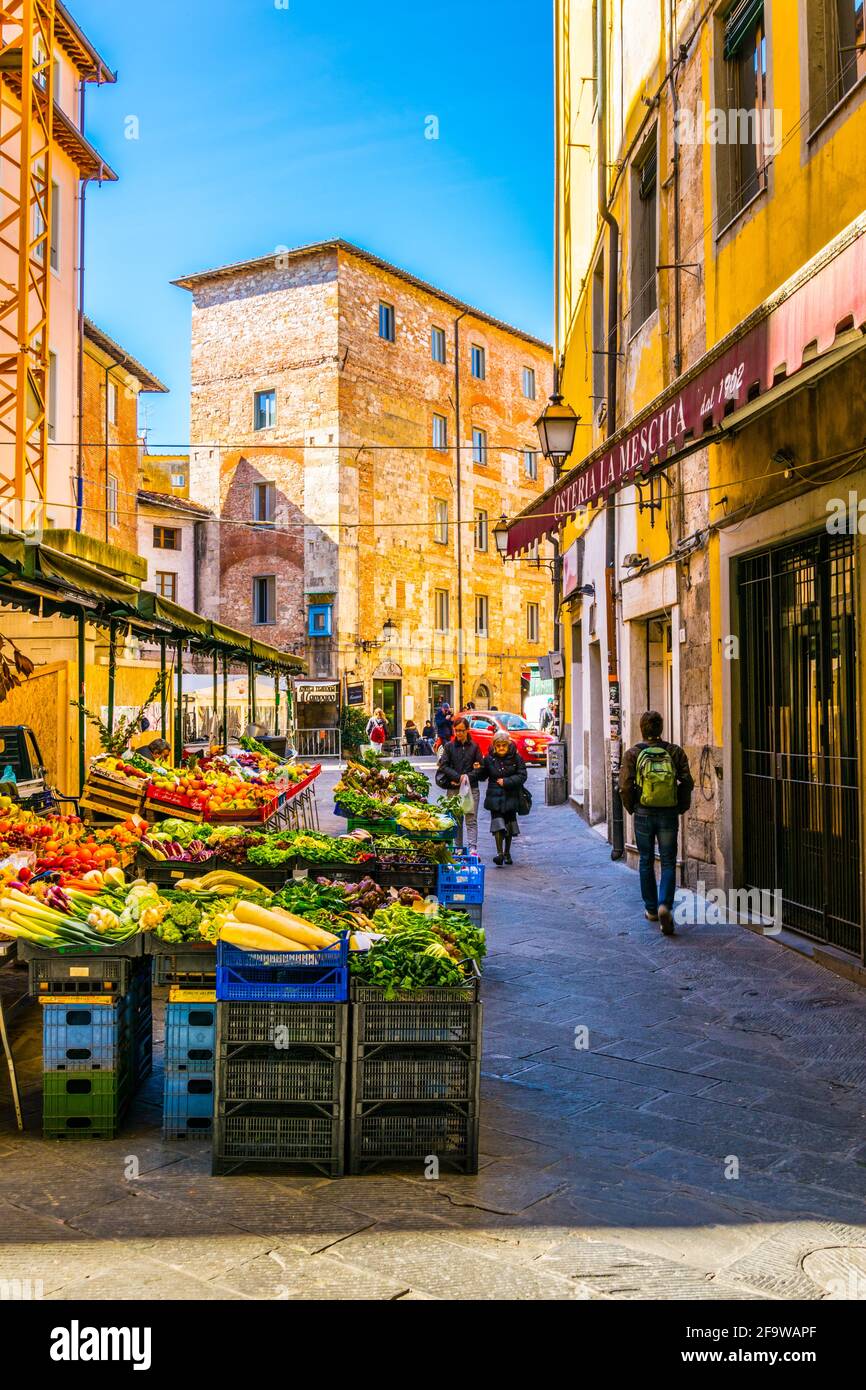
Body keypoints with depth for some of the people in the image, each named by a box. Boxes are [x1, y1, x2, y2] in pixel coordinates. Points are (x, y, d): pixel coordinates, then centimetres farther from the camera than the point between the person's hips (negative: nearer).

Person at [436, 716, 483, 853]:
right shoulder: (449, 746, 6)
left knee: (471, 820, -6)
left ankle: (473, 848, -11)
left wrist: (467, 777, -10)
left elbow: (480, 767, 3)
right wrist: (458, 777, -11)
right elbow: (443, 765, 0)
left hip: (471, 788, -1)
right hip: (453, 789, 1)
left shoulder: (474, 746, 5)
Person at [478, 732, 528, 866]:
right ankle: (499, 853, -16)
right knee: (497, 823, -13)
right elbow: (483, 777, 8)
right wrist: (478, 770, -14)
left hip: (511, 796, 1)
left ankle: (507, 853, 22)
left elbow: (522, 775, -5)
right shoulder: (489, 758, 1)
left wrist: (506, 781, -14)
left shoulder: (516, 758, -2)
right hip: (495, 796, -1)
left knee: (509, 825, 9)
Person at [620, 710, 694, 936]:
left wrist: (632, 808, 7)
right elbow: (687, 782, -5)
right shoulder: (674, 752, -2)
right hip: (669, 815, 0)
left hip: (643, 815, 0)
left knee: (646, 862, 15)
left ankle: (651, 909, 21)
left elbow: (625, 786, -9)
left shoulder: (633, 754, -5)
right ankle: (665, 905, -14)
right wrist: (681, 807, 8)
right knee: (668, 863, 6)